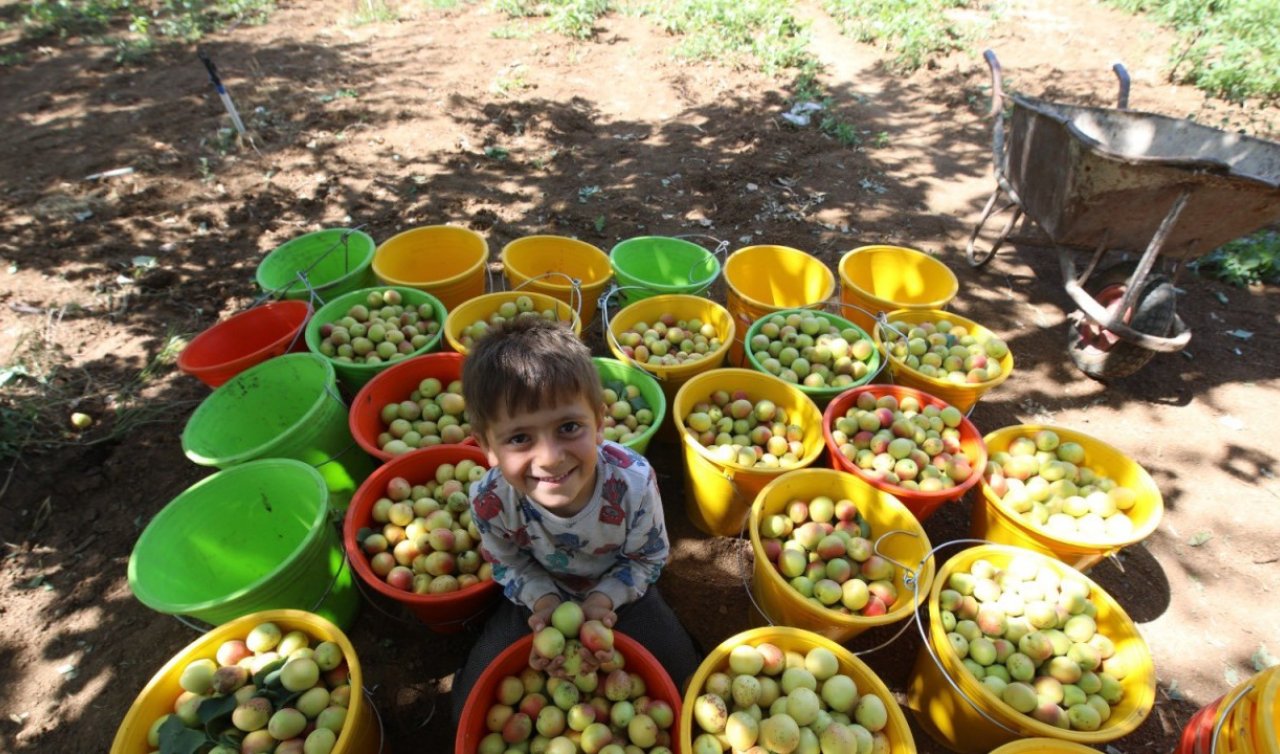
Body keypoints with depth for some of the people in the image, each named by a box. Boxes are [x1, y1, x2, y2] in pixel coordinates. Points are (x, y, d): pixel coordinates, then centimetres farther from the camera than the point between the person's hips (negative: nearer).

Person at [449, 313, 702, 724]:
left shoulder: (633, 482, -36)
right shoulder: (490, 501, -33)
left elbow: (648, 558, -14)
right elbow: (508, 565, -9)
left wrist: (604, 598, -27)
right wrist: (543, 600, -25)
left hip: (618, 592, 0)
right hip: (541, 594, 1)